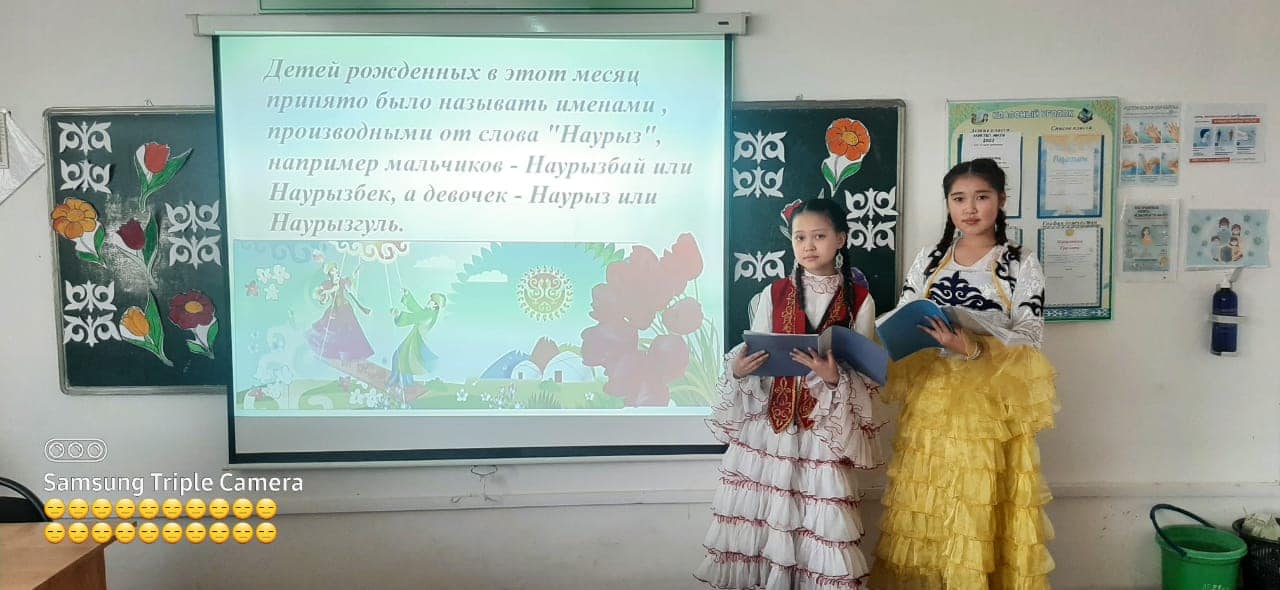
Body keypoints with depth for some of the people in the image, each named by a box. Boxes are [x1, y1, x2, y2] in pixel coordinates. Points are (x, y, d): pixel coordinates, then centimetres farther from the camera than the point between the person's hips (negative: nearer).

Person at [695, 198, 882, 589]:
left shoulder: (859, 300, 1)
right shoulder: (773, 295, 4)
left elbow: (866, 372, -2)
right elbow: (753, 358, 4)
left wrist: (834, 376, -21)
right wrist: (737, 370, -17)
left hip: (826, 427, -1)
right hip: (769, 421, 1)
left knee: (820, 523, -1)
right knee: (762, 516, 3)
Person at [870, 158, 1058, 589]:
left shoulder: (1022, 266, 0)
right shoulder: (927, 260, 10)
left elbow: (1030, 342, -8)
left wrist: (972, 349, -24)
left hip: (991, 408, -3)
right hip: (929, 403, 3)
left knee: (981, 521, -1)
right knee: (925, 517, 5)